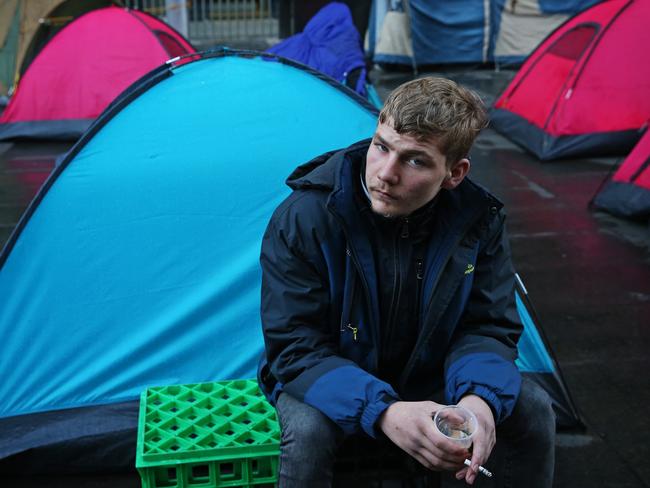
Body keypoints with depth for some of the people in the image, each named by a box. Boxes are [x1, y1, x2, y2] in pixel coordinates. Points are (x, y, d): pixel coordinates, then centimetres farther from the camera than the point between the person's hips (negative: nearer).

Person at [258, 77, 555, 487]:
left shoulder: (477, 220, -17)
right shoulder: (303, 219, -29)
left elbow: (489, 326, -9)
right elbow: (294, 348, -26)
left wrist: (478, 396, -34)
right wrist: (382, 411, -42)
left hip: (426, 375, 4)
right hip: (332, 378, -3)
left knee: (533, 410, -11)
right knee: (308, 429, -34)